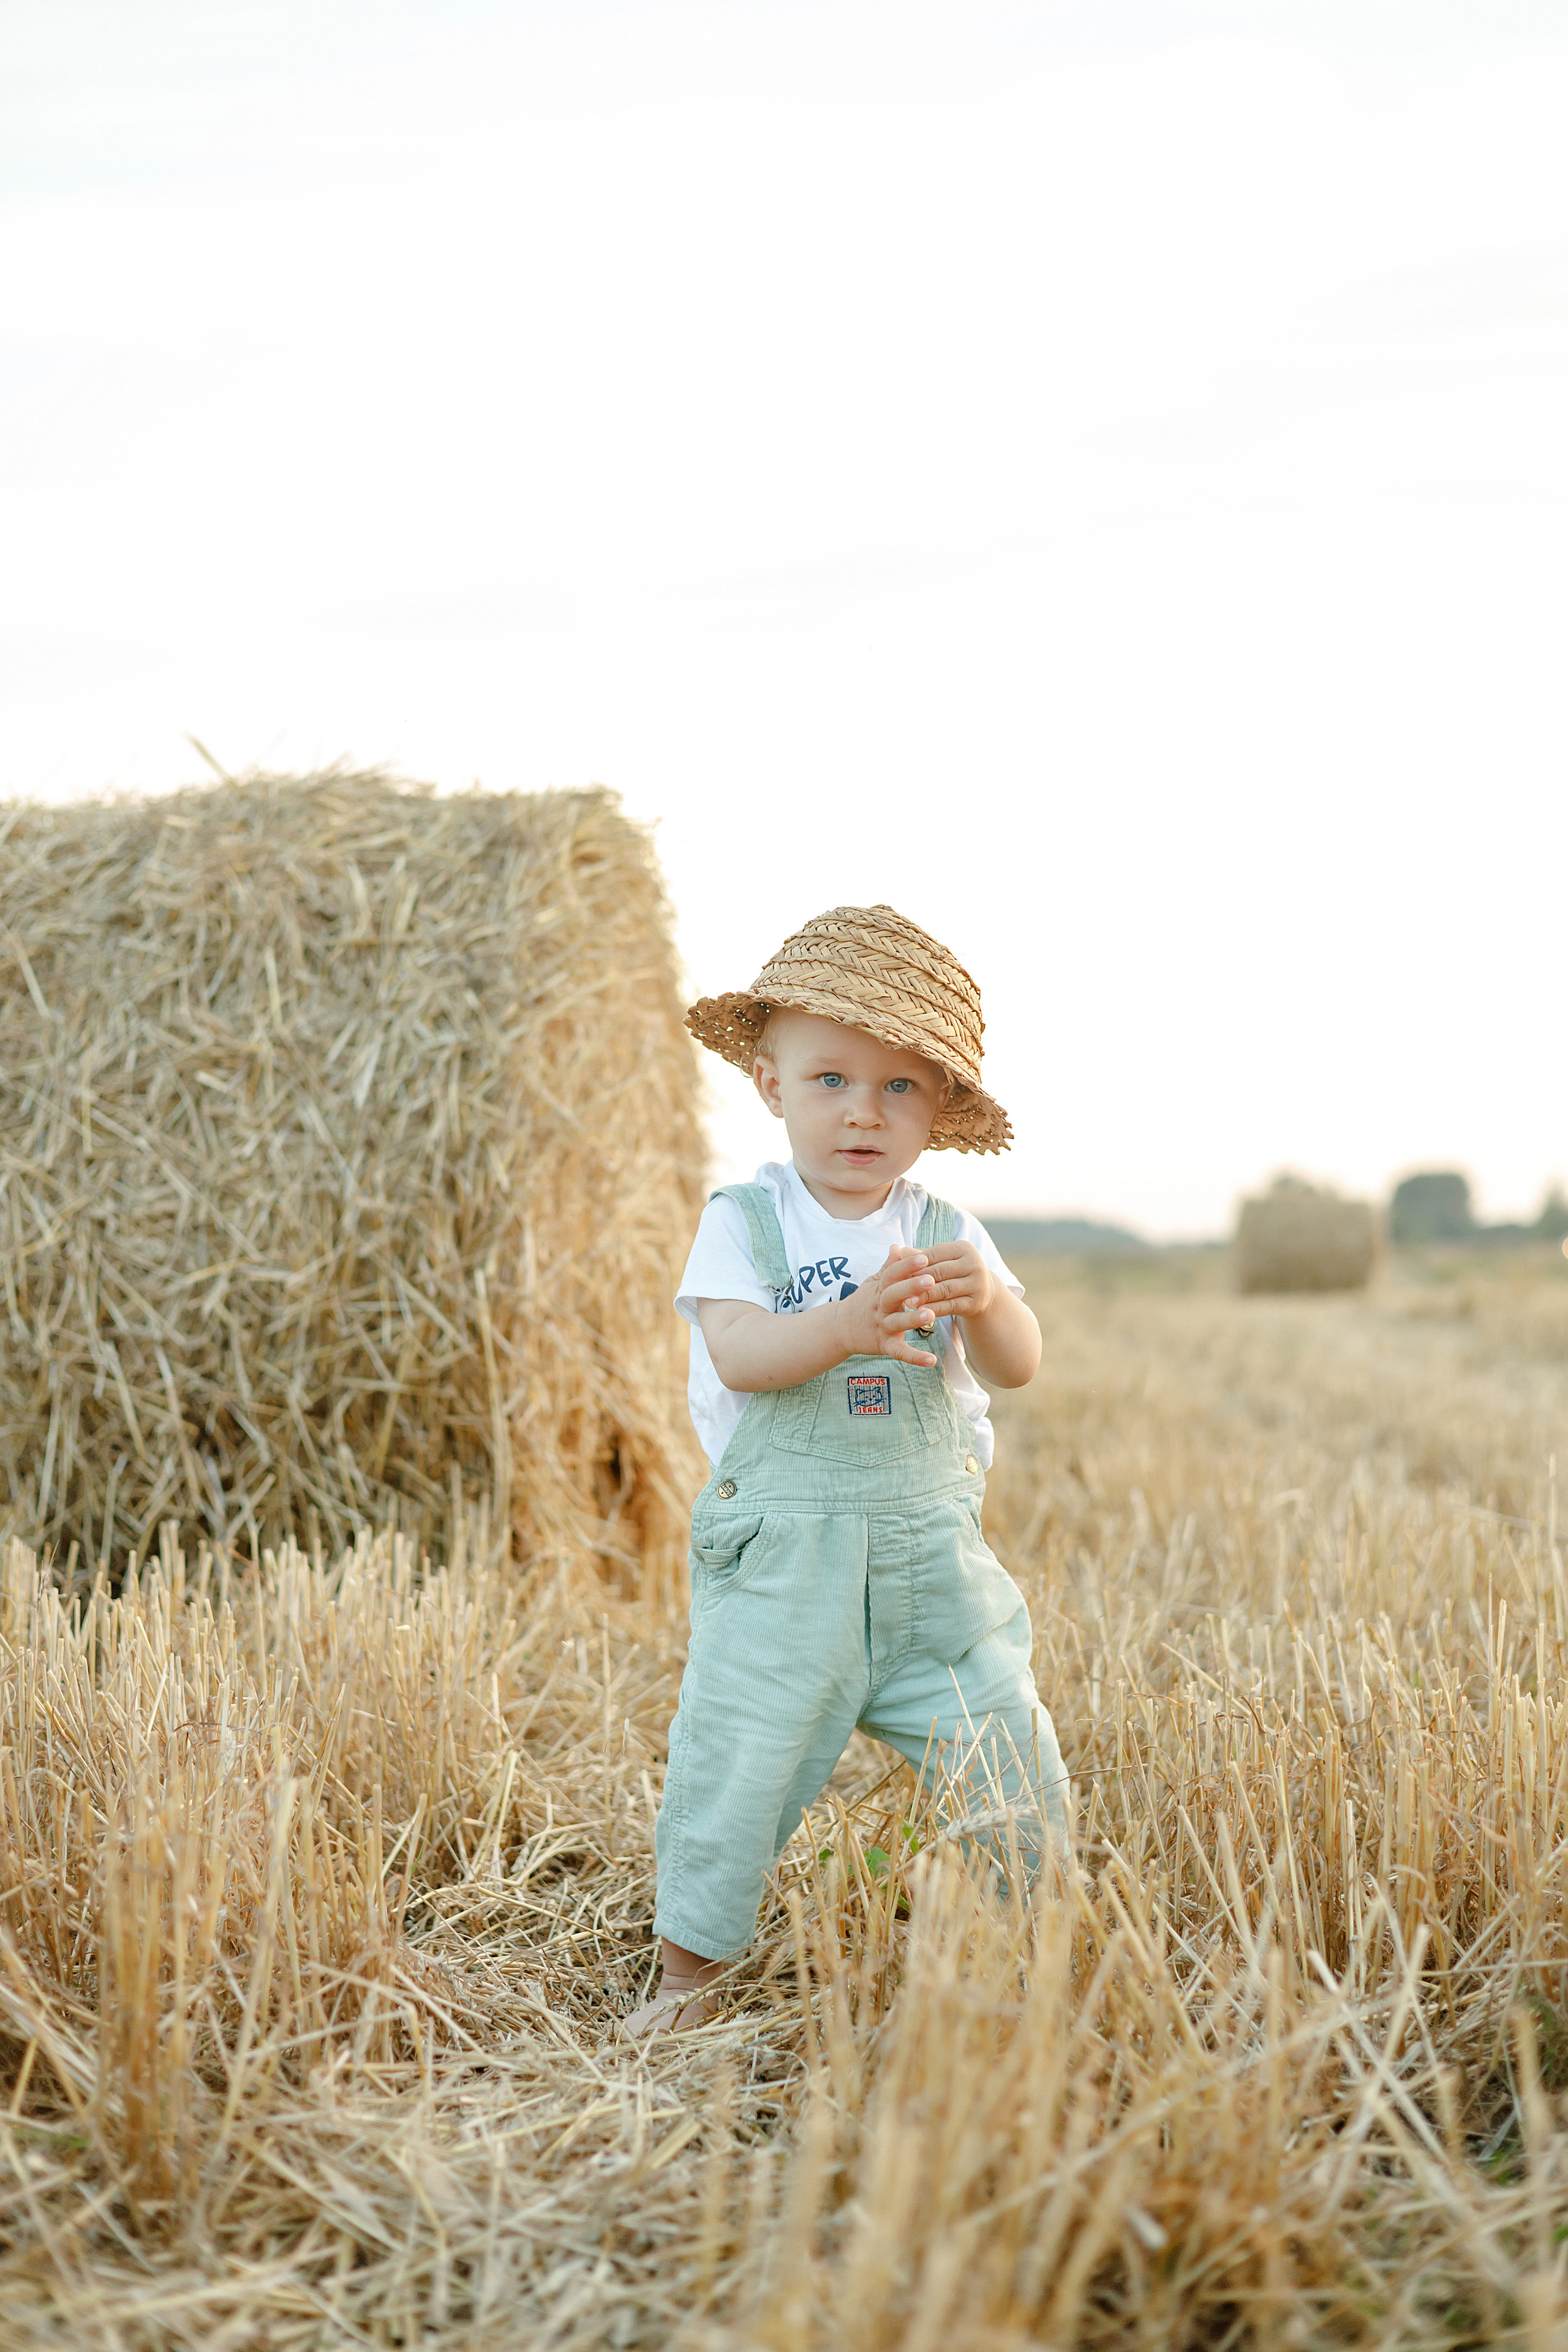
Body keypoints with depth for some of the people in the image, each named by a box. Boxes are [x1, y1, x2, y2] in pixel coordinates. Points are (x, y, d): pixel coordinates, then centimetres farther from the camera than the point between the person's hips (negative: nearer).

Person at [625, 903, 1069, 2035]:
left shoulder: (949, 1233, 5)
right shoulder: (745, 1221, -3)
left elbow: (1020, 1367, -6)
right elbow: (737, 1353, -18)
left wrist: (988, 1302, -28)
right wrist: (846, 1323, -36)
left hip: (931, 1545, 3)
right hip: (781, 1552, -2)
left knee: (1007, 1751, 3)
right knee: (737, 1755, -2)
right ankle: (689, 1970, 18)